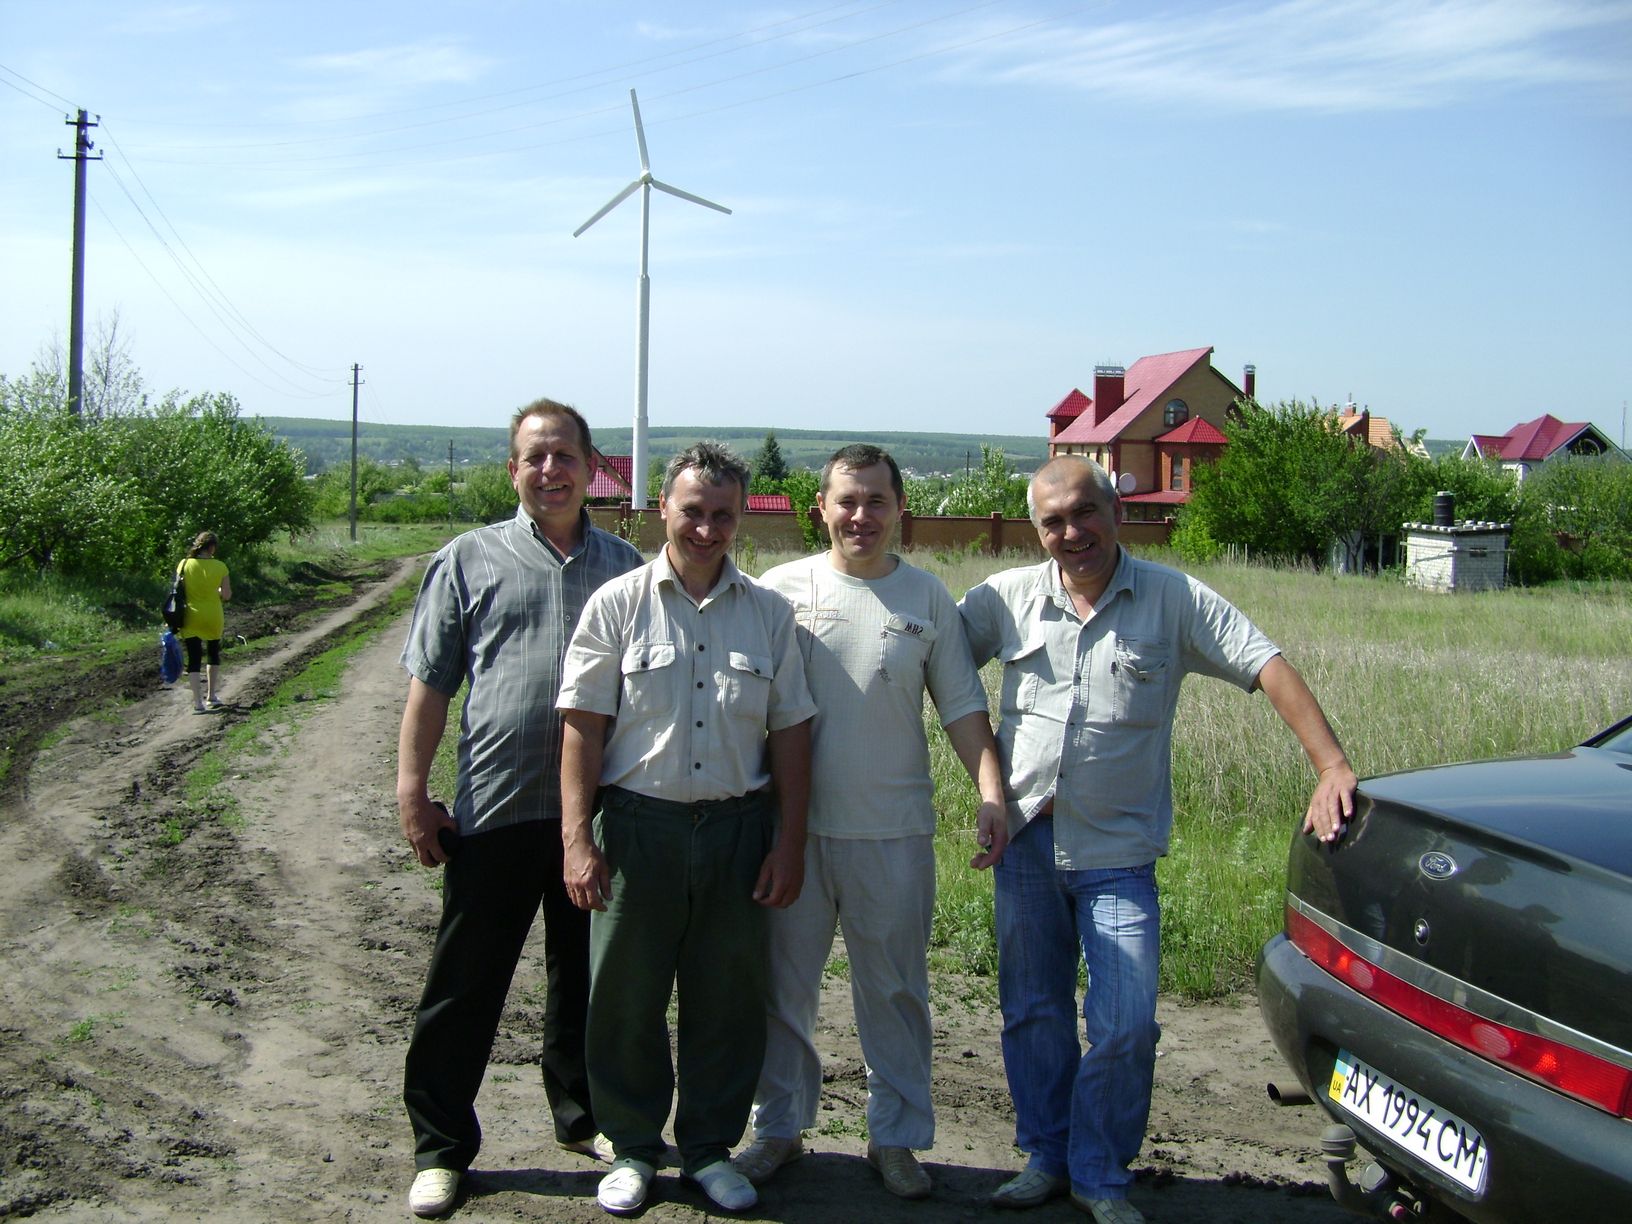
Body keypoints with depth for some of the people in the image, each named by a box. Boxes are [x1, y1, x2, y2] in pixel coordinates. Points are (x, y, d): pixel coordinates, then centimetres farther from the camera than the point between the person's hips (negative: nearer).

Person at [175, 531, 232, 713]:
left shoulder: (185, 564, -7)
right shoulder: (220, 567, -10)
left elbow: (179, 591, -2)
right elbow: (226, 595, -7)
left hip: (191, 618, 0)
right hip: (213, 617, 0)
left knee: (194, 660, 2)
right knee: (213, 654, 22)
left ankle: (198, 703, -6)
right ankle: (212, 696, 26)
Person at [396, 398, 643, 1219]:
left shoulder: (624, 565, 10)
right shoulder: (470, 560, 4)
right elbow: (431, 683, 2)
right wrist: (412, 790, -5)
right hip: (495, 809, -2)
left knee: (586, 977, 15)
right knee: (465, 984, 4)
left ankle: (584, 1118, 32)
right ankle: (440, 1147, 16)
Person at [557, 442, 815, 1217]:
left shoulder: (770, 614, 6)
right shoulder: (618, 604, 0)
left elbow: (790, 733, 8)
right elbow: (581, 727, -3)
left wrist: (789, 844, 4)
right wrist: (577, 840, -8)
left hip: (738, 830, 2)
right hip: (638, 825, -1)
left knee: (729, 1000, 8)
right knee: (626, 994, 6)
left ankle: (710, 1148, 25)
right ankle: (632, 1148, 24)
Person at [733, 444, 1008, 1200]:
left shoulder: (926, 598, 3)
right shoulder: (782, 589, 0)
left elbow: (963, 706, 3)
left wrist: (991, 795, -10)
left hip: (895, 832, 0)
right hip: (795, 825, 0)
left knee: (894, 993, 9)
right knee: (783, 987, 10)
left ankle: (896, 1138, 23)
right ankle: (778, 1127, 26)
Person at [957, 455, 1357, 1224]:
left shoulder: (1172, 600, -4)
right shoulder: (1007, 598, 2)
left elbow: (1268, 668, -9)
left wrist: (1332, 767, -20)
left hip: (1118, 852, -2)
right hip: (1026, 842, 3)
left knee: (1125, 1026, -6)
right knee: (1032, 1015, 12)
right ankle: (1044, 1157, 30)